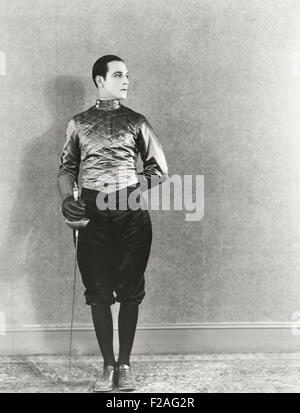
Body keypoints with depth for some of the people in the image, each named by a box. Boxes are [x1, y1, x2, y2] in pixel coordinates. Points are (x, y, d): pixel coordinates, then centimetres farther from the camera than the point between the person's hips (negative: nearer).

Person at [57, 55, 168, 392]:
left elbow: (160, 170, 10)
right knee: (98, 291, 0)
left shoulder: (136, 122, 10)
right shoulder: (78, 123, 12)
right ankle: (107, 365, 10)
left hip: (132, 213, 0)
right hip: (92, 213, 0)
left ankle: (125, 365, 9)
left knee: (130, 291, -1)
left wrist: (131, 187, -5)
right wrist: (66, 197, -6)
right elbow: (66, 168, 13)